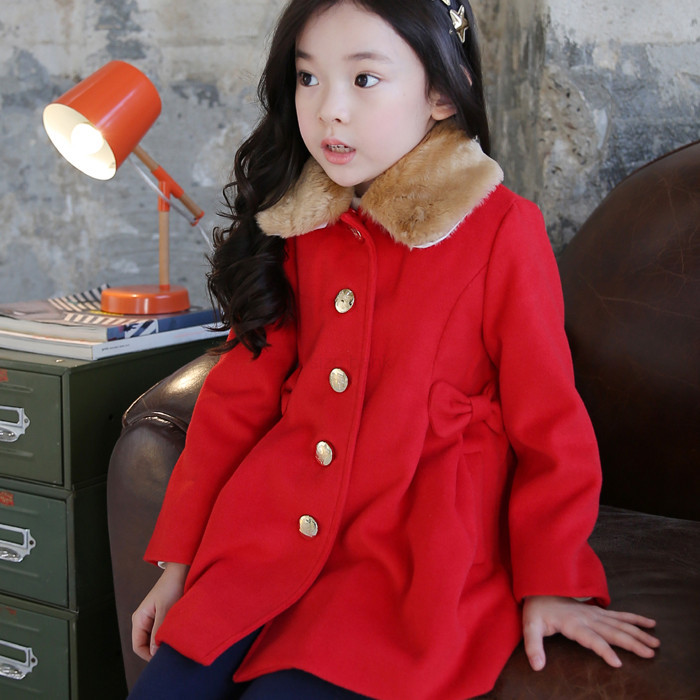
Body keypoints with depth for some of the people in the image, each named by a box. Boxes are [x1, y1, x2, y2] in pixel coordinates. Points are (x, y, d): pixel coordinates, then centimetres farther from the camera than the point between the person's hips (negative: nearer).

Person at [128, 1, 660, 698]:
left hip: (417, 561, -4)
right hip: (271, 533, 5)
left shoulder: (503, 231, -9)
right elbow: (241, 393, 10)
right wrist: (178, 560, 10)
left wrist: (548, 585, 3)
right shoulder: (296, 226, 6)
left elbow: (547, 420, -3)